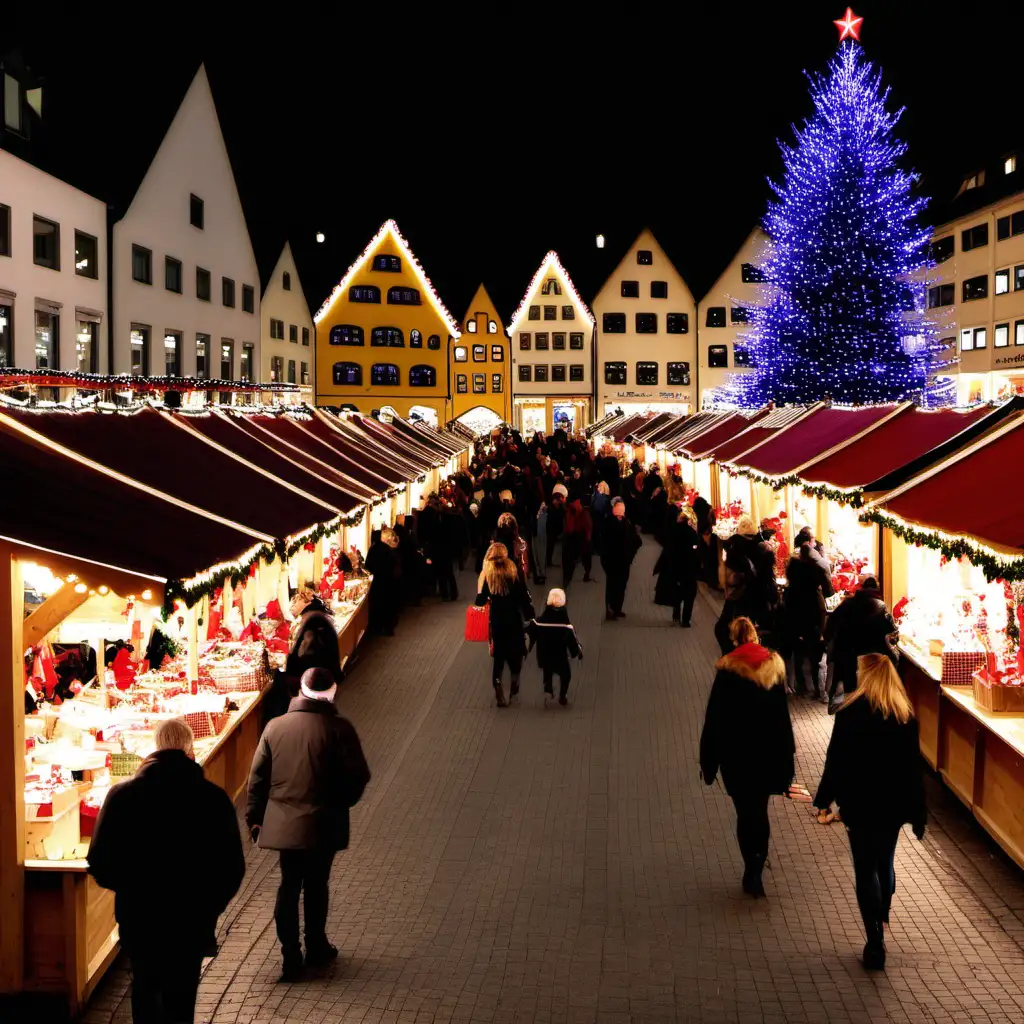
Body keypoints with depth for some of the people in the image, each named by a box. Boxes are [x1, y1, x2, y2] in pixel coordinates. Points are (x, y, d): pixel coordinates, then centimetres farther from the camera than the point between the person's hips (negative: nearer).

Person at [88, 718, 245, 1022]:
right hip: (190, 920, -1)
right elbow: (232, 867, -8)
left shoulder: (121, 794, -10)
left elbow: (99, 863, -8)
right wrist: (208, 907, 8)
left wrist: (129, 890, 11)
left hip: (137, 917, 1)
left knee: (145, 988, 23)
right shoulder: (213, 798, -11)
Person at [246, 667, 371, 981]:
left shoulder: (275, 727, 0)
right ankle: (316, 947, 25)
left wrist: (254, 817, 12)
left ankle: (291, 956, 10)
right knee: (316, 885, 13)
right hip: (323, 823, -2)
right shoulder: (339, 728, -11)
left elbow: (257, 776, 3)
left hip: (283, 822, 3)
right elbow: (358, 776, -10)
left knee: (289, 886, 10)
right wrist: (342, 802, 9)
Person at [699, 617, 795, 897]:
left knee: (746, 812, 6)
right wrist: (786, 757, 10)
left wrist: (709, 761, -2)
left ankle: (753, 871, 4)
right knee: (760, 809, 17)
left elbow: (714, 718, -9)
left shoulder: (727, 672, -12)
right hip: (768, 752, 3)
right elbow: (783, 716, 3)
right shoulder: (774, 667, -2)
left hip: (736, 752, -3)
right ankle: (757, 863, 20)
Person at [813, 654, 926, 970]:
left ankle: (876, 943, -1)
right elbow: (914, 767, 2)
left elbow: (836, 760, -10)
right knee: (885, 863, 22)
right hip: (894, 804, 4)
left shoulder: (852, 712, -12)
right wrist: (916, 813, 7)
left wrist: (824, 799, 1)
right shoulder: (906, 715, 0)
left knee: (866, 869, 2)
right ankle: (881, 923, 38)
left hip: (860, 804, -4)